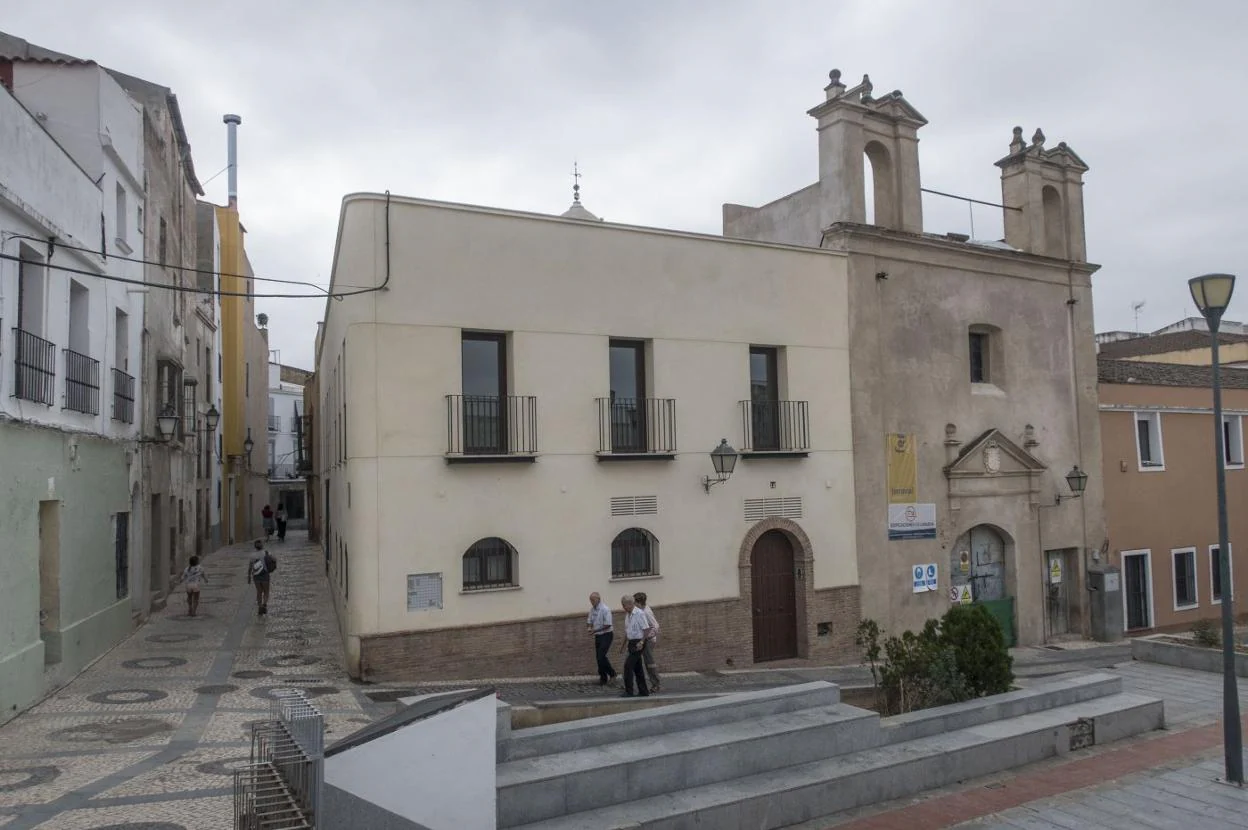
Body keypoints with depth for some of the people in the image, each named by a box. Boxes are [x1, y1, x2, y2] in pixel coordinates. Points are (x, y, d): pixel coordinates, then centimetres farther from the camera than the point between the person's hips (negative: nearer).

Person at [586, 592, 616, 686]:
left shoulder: (605, 609, -18)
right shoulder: (592, 609, 5)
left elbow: (608, 625, -20)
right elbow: (590, 621, 15)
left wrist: (595, 630, -21)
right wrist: (590, 628, -8)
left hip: (606, 635, -7)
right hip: (598, 636, 7)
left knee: (601, 656, -13)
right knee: (598, 657, 8)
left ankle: (611, 673, 6)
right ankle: (603, 678, 19)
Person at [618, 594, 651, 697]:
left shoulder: (639, 613, -14)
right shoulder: (627, 615, 11)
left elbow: (647, 629, -16)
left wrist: (641, 642, -22)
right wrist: (624, 644, 21)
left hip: (638, 643, -8)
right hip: (631, 643, 8)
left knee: (628, 665, -12)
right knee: (637, 667, 10)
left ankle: (629, 691, -8)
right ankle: (643, 691, 16)